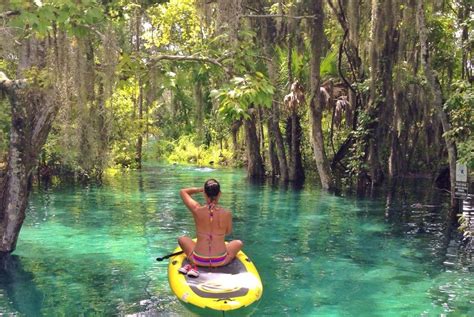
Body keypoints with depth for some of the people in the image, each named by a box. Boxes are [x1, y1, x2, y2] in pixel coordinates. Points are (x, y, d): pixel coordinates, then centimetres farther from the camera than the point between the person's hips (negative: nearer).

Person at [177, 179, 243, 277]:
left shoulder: (197, 210, -14)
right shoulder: (227, 214, -15)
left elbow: (183, 191, 4)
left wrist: (201, 189, 9)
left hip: (199, 260, 1)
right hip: (220, 261, 0)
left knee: (182, 239, 29)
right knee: (238, 243, 30)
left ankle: (193, 265, 2)